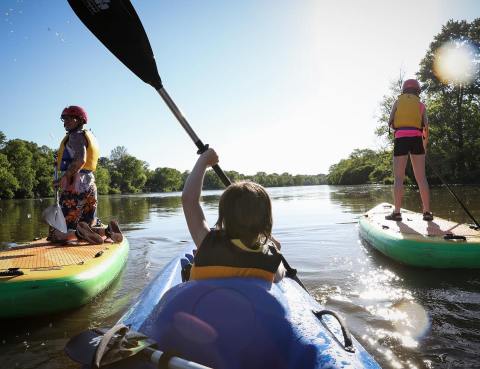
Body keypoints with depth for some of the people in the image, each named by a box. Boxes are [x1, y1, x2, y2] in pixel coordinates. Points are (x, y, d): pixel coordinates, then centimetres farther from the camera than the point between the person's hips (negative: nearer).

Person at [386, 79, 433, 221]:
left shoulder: (398, 102, 14)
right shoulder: (421, 105, 16)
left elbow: (390, 123, 3)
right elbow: (426, 126, 6)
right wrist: (425, 144, 17)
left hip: (400, 139, -2)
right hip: (416, 139, 2)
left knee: (398, 178, -3)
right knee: (421, 177, 3)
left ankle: (397, 212, -8)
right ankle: (427, 212, 3)